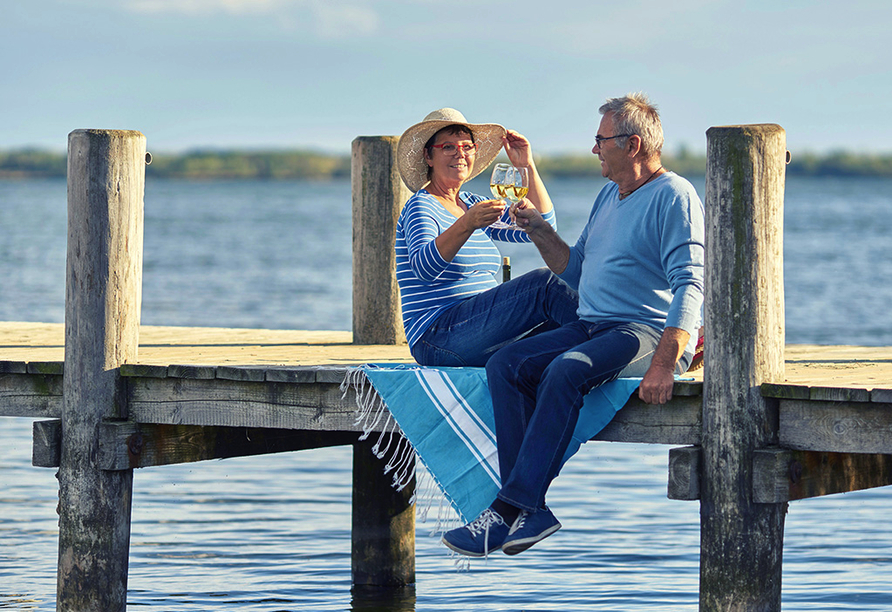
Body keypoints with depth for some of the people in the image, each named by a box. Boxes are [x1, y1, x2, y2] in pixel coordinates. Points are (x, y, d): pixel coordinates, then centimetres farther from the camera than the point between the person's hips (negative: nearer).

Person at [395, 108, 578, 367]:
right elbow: (422, 267, -23)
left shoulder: (475, 205, 22)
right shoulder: (420, 206, -3)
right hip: (436, 340, -8)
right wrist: (467, 224, -38)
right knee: (544, 283, -22)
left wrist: (528, 166, 11)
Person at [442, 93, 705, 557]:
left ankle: (510, 509, -35)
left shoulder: (674, 197, -7)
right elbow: (576, 271, 31)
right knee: (505, 365, -13)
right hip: (592, 327, 9)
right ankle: (532, 512, -24)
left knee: (566, 371, -34)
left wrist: (663, 364, -29)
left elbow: (689, 286, -18)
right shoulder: (609, 197, 22)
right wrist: (537, 230, 15)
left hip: (651, 332, -9)